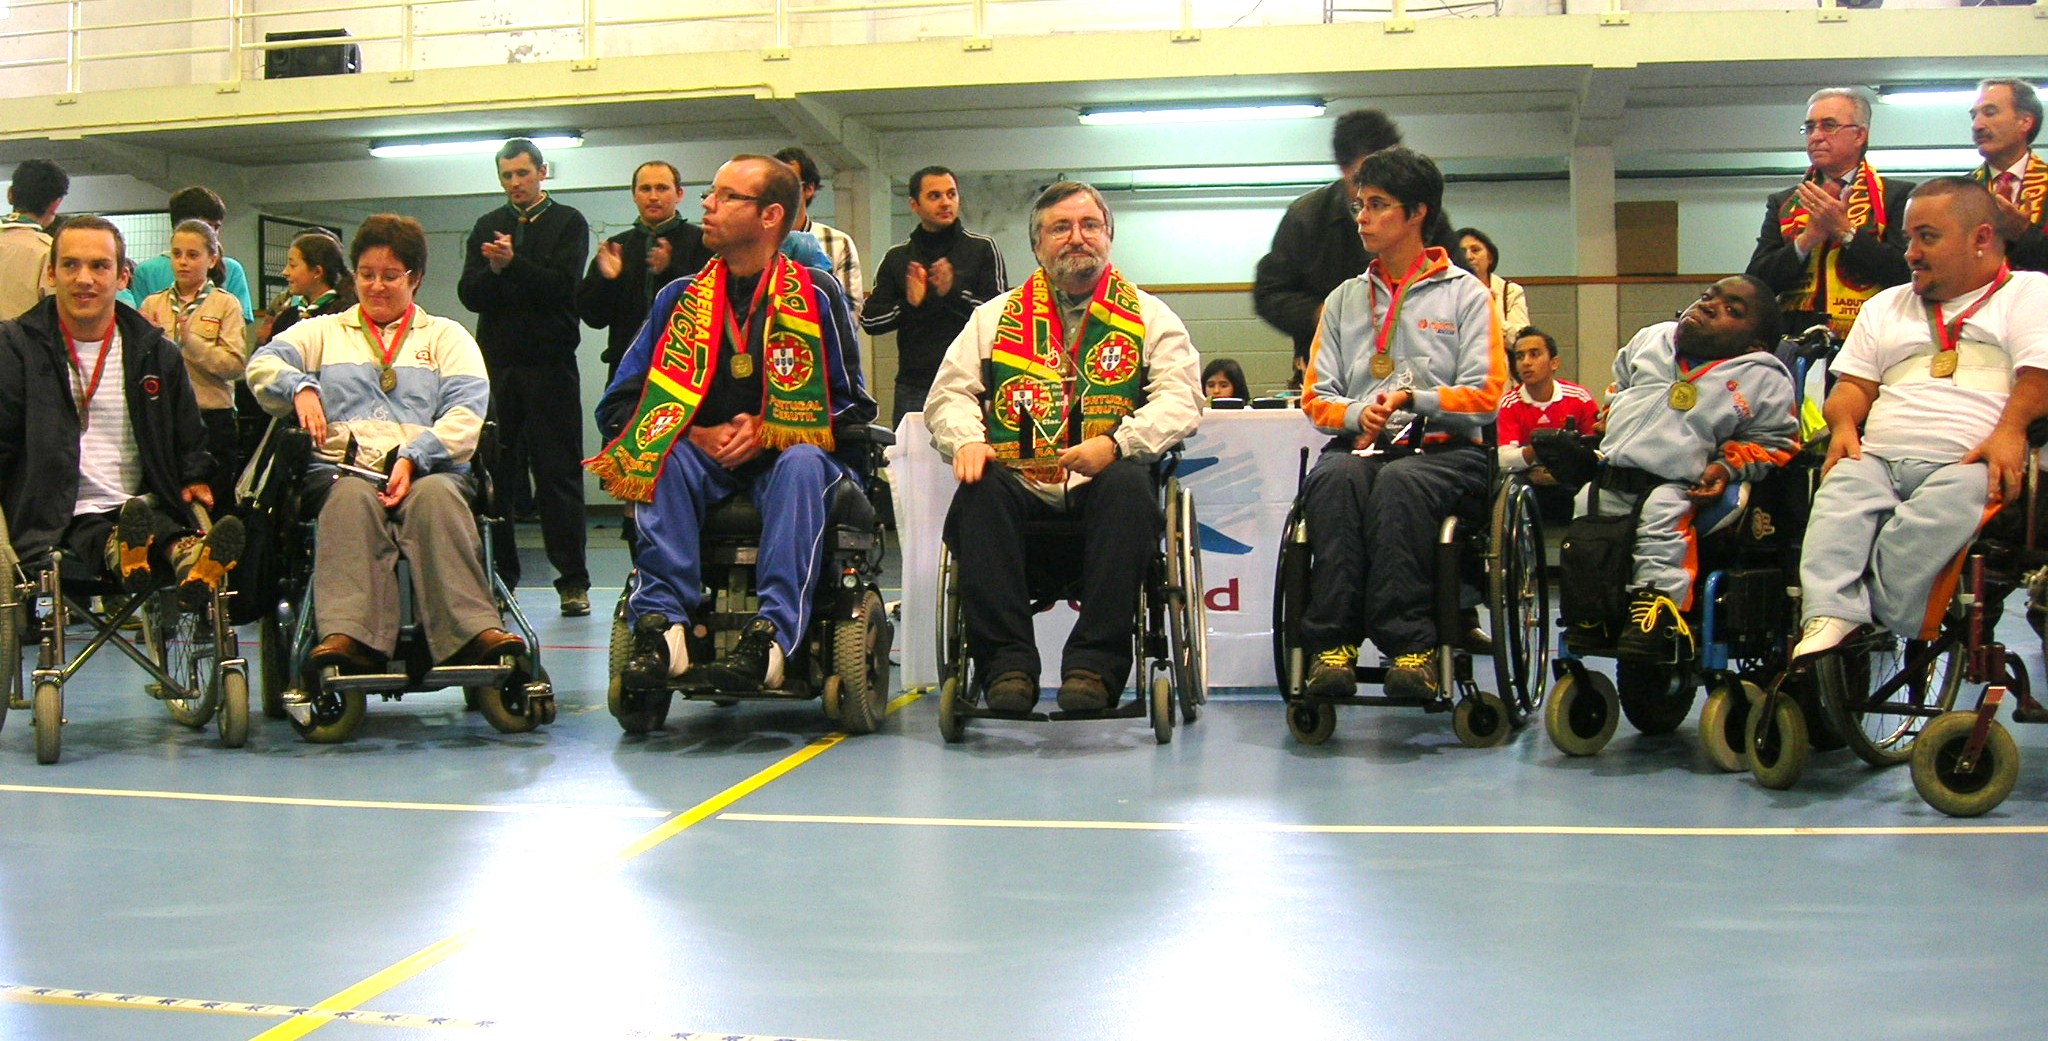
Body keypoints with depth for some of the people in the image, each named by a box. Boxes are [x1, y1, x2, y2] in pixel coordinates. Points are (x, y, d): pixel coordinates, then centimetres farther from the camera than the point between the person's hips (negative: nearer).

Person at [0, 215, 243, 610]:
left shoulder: (156, 352, 17)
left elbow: (189, 439, 29)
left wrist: (195, 478, 11)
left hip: (144, 507, 1)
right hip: (60, 518, -1)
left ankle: (184, 555, -67)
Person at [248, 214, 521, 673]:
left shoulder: (446, 336, 24)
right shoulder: (323, 332, 29)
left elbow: (466, 415, 7)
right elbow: (262, 365, 12)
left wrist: (412, 459, -10)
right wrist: (300, 388, -11)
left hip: (428, 471, 0)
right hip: (343, 468, 0)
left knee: (436, 496, -37)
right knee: (352, 499, -36)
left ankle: (478, 632, -52)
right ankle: (347, 636, -54)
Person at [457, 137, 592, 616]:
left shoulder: (568, 223, 6)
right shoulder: (486, 227, 17)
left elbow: (563, 285, -9)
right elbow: (469, 293, 6)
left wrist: (513, 264, -19)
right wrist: (493, 270, -13)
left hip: (550, 365, -3)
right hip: (496, 365, 3)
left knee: (558, 474, -3)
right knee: (495, 473, 2)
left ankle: (572, 581, 0)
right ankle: (499, 576, 8)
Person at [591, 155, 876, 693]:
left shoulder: (816, 295, 3)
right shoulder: (679, 298, 10)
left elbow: (854, 407, 3)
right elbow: (616, 407, 9)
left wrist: (768, 433, -14)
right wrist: (698, 436, -10)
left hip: (786, 458, -2)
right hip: (704, 464, 2)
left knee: (802, 462, -35)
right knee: (663, 456, -29)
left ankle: (772, 634, -48)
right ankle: (663, 621, -41)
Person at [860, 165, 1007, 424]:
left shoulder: (982, 249, 5)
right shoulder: (896, 257, 13)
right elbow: (869, 320, 8)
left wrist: (955, 293, -18)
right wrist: (908, 305, -10)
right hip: (913, 388, 2)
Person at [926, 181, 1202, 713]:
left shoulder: (1149, 317, 17)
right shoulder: (995, 317, 22)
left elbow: (1181, 400, 2)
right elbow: (948, 393, 15)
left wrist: (1116, 443, -17)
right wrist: (967, 440, -10)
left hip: (1102, 483, -1)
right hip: (1018, 484, 1)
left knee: (1128, 489, -35)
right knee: (980, 492, -32)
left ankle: (1095, 665, -34)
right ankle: (1007, 663, -32)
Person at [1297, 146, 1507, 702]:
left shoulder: (1466, 294, 12)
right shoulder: (1344, 299, 22)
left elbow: (1484, 398, 3)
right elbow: (1316, 395, 16)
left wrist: (1414, 399, -12)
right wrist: (1357, 414, -6)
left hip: (1444, 448, -2)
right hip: (1359, 444, 3)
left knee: (1398, 483, -38)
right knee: (1335, 479, -34)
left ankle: (1410, 644, -40)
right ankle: (1332, 643, -40)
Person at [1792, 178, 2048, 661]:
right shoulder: (1887, 305, 31)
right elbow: (1854, 383, 22)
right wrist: (1844, 425, 0)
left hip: (1968, 462, -3)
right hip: (1878, 457, 4)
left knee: (1951, 501, -37)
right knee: (1841, 493, -30)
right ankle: (1828, 623, -47)